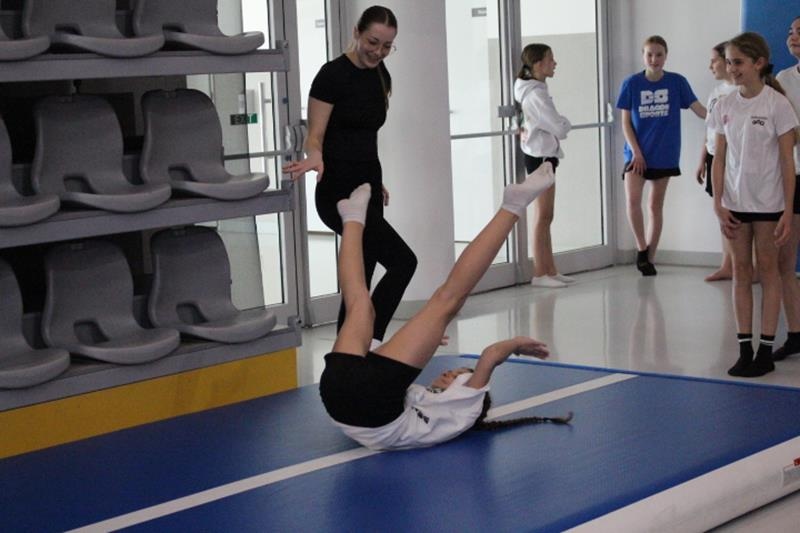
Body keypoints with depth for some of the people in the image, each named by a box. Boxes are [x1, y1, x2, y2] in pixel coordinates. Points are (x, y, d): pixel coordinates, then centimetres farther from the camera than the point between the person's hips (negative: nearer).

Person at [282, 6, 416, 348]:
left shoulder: (381, 76, 9)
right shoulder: (333, 74, -14)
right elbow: (315, 137, -14)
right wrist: (315, 158, -36)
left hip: (368, 188, 8)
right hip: (339, 192, -8)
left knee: (360, 279, 8)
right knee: (402, 261, -16)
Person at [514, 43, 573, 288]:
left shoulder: (533, 90, 11)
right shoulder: (537, 94, -20)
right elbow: (560, 128, -21)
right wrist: (566, 122, 1)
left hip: (543, 155, 10)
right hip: (540, 156, -10)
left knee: (545, 217, 12)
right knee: (543, 217, -5)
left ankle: (550, 270, 17)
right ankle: (539, 274, 0)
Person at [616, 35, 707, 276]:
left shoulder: (677, 82, -3)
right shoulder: (632, 83, -3)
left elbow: (698, 108, -8)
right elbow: (626, 122, -1)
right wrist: (635, 151, -9)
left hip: (664, 154, 1)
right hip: (637, 153, -1)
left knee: (656, 206, 8)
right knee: (633, 200, -17)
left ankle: (650, 257, 18)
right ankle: (642, 249, 2)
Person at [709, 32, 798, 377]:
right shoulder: (725, 106, 3)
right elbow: (719, 158, 6)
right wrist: (718, 204, -2)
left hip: (767, 202, -4)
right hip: (735, 202, 4)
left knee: (768, 270, 4)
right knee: (741, 271, 6)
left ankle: (766, 350, 9)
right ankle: (744, 349, 12)